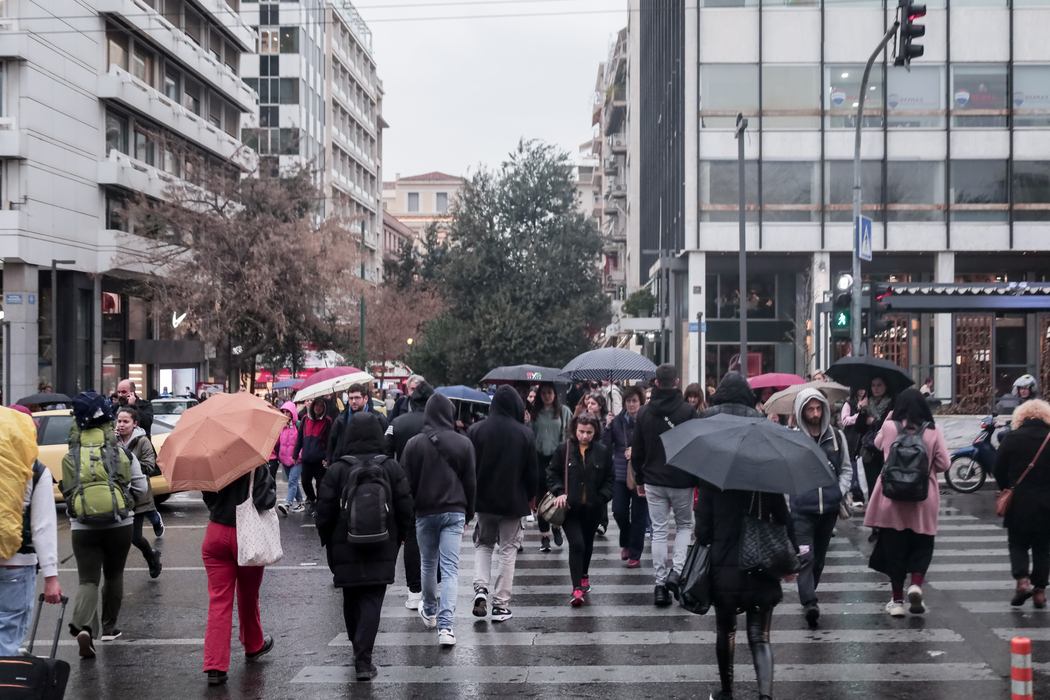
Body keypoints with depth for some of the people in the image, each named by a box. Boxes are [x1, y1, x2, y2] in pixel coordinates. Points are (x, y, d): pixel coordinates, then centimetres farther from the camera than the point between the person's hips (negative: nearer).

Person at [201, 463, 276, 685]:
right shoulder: (258, 466, -15)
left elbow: (207, 497, 6)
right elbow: (266, 501, -20)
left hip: (215, 535, 2)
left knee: (218, 600, 3)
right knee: (248, 596, 19)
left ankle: (215, 667, -4)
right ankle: (253, 646, 41)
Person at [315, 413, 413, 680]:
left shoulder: (336, 470, -6)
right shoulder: (392, 468, -3)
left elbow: (324, 511, -3)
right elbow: (405, 508, 1)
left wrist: (327, 541, 12)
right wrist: (399, 537, 15)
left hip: (345, 548, 0)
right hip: (382, 549, 0)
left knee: (351, 601, 16)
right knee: (372, 601, 0)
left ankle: (360, 651, 28)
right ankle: (363, 659, -10)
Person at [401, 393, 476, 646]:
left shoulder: (414, 444, -6)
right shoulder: (464, 444, -3)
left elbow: (406, 483, -1)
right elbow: (470, 482, 3)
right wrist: (468, 515, 13)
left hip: (425, 512, 0)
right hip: (454, 512, 0)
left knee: (428, 565, 18)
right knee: (450, 569, -3)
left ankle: (429, 613, 37)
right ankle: (445, 626, -12)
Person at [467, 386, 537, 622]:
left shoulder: (476, 430, -7)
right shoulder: (525, 434, -10)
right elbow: (531, 471, -3)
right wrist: (531, 497, 14)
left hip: (483, 499, 1)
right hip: (513, 502, -1)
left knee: (483, 545, 20)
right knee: (508, 551, 8)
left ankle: (481, 587, -2)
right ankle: (501, 604, 7)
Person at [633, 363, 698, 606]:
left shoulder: (644, 412, 2)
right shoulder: (687, 410, -9)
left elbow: (637, 451, 8)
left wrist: (640, 480, 18)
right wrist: (699, 480, 1)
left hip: (653, 481, 2)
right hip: (682, 480, -2)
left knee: (659, 531, 7)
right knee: (684, 525, 16)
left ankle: (661, 583, 6)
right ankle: (678, 570, -3)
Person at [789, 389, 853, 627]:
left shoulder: (836, 436, 7)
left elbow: (846, 469, 17)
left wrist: (841, 491, 3)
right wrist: (795, 490, -6)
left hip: (829, 507, 4)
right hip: (802, 509, -4)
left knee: (819, 557, 15)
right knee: (805, 557, -15)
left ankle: (808, 596, 32)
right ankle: (809, 603, -20)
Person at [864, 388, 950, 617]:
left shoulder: (889, 427, -4)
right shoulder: (932, 431, -4)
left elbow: (878, 443, 18)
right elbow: (943, 463, -2)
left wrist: (889, 417, 18)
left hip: (892, 497, 0)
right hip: (923, 498, 0)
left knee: (894, 547, 8)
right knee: (921, 546, 13)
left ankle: (897, 600, 11)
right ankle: (916, 584, -10)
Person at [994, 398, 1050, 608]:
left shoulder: (1012, 438, -5)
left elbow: (999, 470, -2)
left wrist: (1008, 489, 13)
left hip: (1019, 503, -1)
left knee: (1017, 544, 11)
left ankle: (1022, 580, -9)